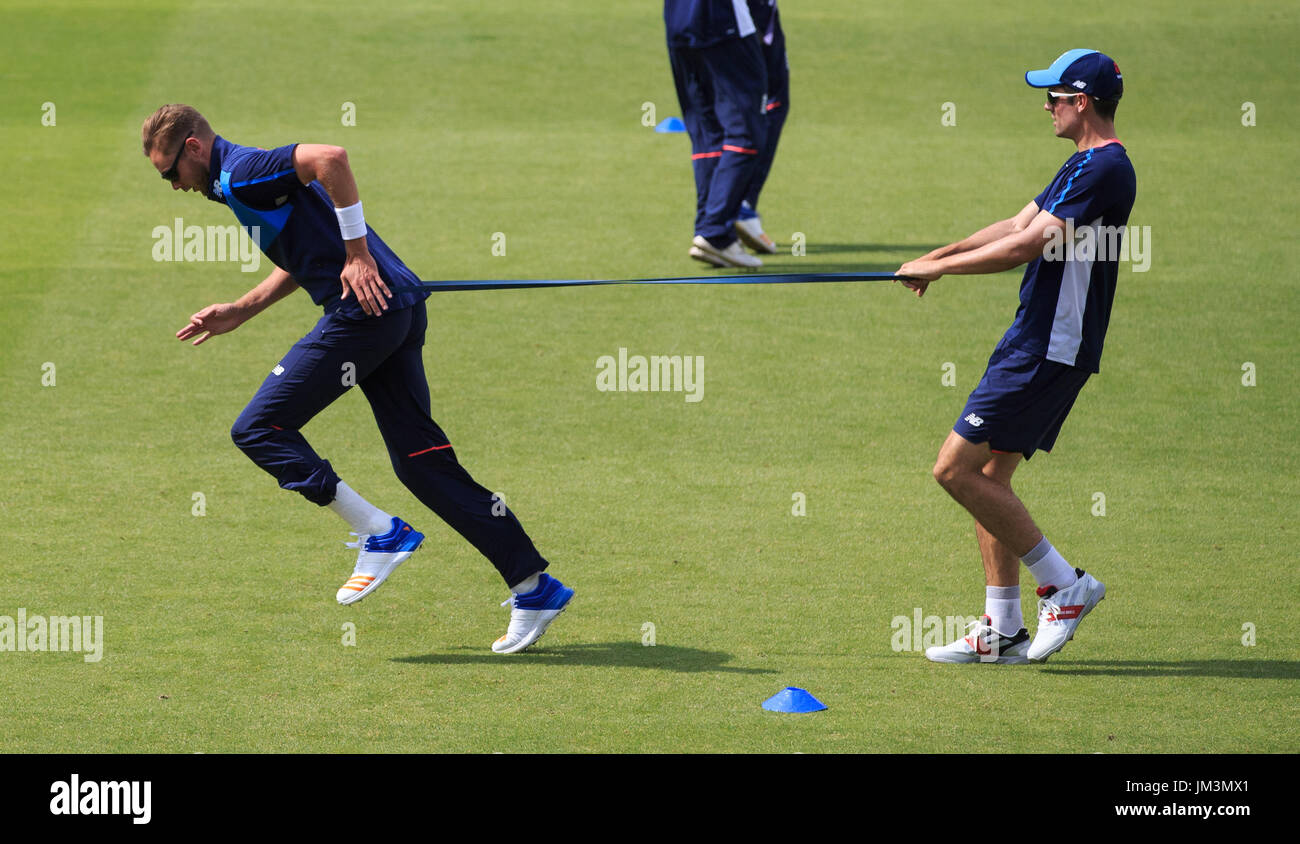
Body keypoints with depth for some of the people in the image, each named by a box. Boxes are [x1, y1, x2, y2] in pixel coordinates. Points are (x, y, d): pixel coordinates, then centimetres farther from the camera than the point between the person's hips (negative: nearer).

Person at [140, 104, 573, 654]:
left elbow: (331, 158, -25)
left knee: (258, 428, -3)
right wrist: (237, 314, 28)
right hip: (397, 308, 10)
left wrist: (359, 254, -21)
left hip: (365, 308, -10)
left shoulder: (240, 173, -8)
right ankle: (534, 588, 6)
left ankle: (380, 533, -6)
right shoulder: (239, 182, 24)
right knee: (420, 459, 9)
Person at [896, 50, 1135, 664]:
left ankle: (1063, 585, -4)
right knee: (989, 475, 12)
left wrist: (939, 266, -11)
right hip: (1033, 343, 10)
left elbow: (1026, 245, -21)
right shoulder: (1084, 165, 16)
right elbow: (1018, 225, 20)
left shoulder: (1105, 170, -18)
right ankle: (1001, 632, 15)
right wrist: (942, 255, 9)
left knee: (955, 469, -10)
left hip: (1049, 352, -10)